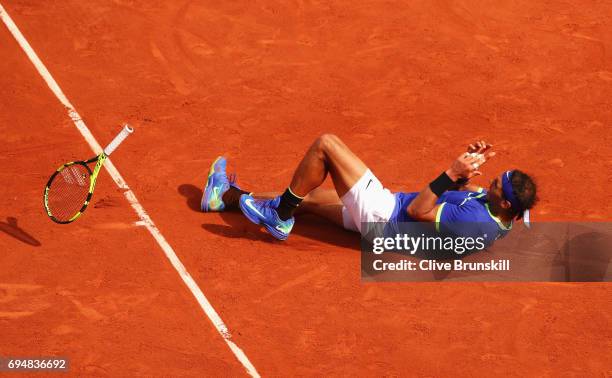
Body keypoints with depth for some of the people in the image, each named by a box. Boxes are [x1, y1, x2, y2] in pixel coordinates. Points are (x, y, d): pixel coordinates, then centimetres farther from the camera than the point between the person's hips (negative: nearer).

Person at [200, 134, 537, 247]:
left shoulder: (477, 223, -31)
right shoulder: (497, 217, -2)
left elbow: (417, 211, -28)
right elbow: (456, 194, 16)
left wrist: (453, 173, -30)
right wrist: (468, 165, -2)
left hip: (383, 214, -9)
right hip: (391, 205, 9)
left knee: (326, 144, -9)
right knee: (307, 197, 20)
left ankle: (279, 216, 4)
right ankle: (228, 197, 34)